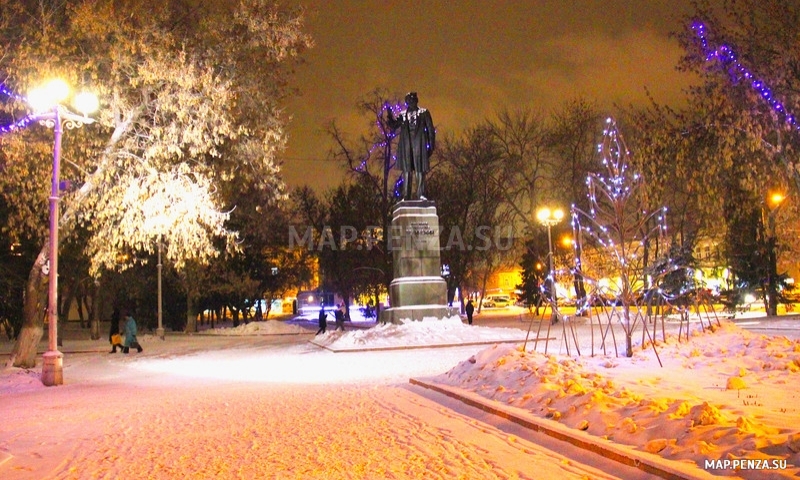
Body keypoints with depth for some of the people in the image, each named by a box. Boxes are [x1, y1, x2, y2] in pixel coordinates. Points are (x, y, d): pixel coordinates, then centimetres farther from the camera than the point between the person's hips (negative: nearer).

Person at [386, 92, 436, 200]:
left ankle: (421, 194, -6)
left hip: (419, 144, -3)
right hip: (406, 145, 3)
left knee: (420, 169, -7)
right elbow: (393, 127, 9)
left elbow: (430, 130, 5)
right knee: (406, 170, 2)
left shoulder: (424, 113, 8)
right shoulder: (402, 115, 15)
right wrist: (390, 116, -8)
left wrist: (431, 145, -1)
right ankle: (406, 196, 3)